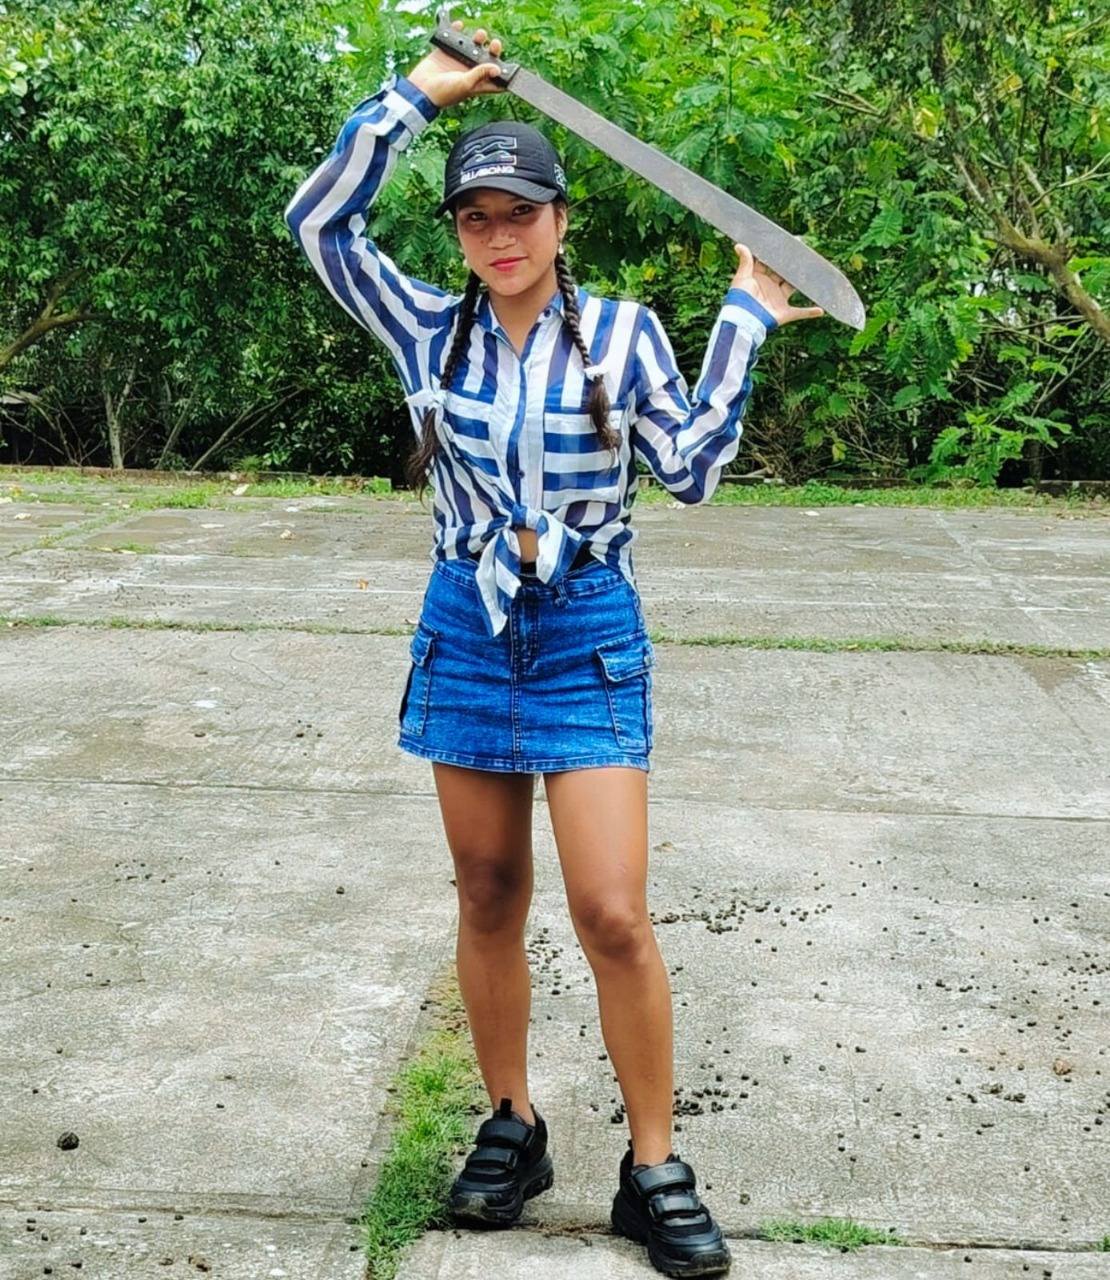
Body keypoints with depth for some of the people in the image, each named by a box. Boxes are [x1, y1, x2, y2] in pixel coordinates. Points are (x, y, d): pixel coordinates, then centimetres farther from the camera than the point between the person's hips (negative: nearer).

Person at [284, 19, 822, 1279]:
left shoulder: (621, 332, -1)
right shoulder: (432, 331, 3)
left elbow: (690, 468, -4)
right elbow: (320, 219, -2)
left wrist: (743, 325, -4)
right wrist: (414, 94, -2)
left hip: (588, 634, -2)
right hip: (466, 629, 3)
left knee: (613, 916, -8)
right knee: (489, 901, 10)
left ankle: (654, 1170, 7)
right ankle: (511, 1127, 27)